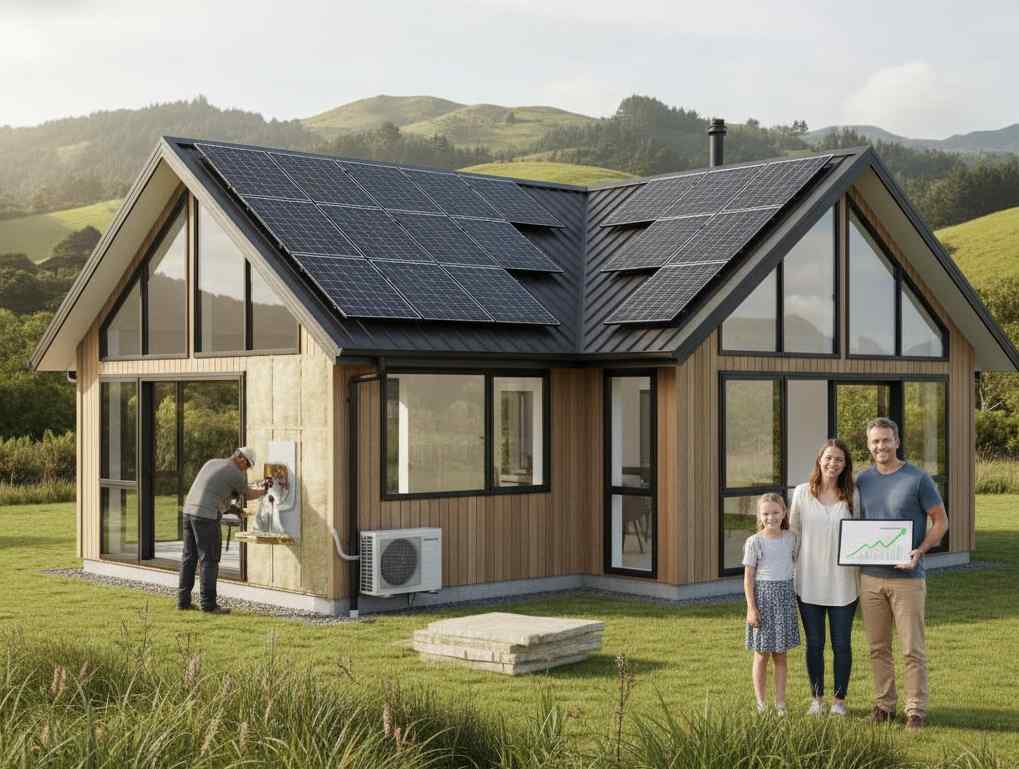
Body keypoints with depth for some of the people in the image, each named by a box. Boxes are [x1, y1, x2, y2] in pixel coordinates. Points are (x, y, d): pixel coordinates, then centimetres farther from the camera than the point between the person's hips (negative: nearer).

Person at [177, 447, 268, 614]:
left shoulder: (212, 463, 18)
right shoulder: (236, 474, -4)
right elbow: (248, 495, 12)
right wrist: (264, 491, 31)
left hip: (189, 511, 8)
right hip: (207, 516, -8)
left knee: (189, 558, 12)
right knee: (209, 561, -3)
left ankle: (183, 600, 15)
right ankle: (209, 604, -3)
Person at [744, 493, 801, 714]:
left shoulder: (791, 538, 5)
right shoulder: (754, 542, -6)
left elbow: (797, 564, 14)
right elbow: (749, 576, -6)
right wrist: (751, 608, -11)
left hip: (785, 596, 3)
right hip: (763, 596, -3)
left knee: (780, 654, 8)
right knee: (762, 655, 3)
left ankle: (780, 703, 13)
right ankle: (761, 704, 11)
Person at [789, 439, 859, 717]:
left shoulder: (852, 496, -1)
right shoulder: (802, 493, -1)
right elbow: (794, 532, 7)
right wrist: (790, 569, 6)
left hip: (842, 584, 0)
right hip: (809, 582, 0)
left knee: (841, 644, 6)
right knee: (814, 644, 9)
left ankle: (839, 700, 20)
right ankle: (816, 698, 22)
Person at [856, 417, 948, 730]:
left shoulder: (917, 479, -5)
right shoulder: (863, 480, 8)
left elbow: (940, 520, -2)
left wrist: (920, 551, -16)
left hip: (907, 576, -4)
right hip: (870, 577, 4)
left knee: (913, 649, -1)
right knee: (878, 647, 10)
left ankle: (916, 709, 7)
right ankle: (883, 704, 20)